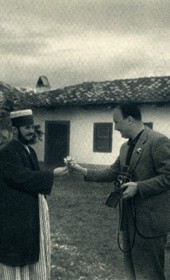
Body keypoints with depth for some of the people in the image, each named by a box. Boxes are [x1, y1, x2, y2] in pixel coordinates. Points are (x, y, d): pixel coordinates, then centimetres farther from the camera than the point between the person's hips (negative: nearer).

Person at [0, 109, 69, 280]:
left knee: (33, 252, 18)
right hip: (17, 211, -9)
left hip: (34, 207, 9)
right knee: (18, 255, 2)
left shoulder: (29, 150, 12)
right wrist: (52, 174, -23)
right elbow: (22, 177, -26)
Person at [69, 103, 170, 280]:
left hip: (149, 220, -8)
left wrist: (138, 187, -23)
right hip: (129, 219, 9)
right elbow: (111, 173, 13)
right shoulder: (125, 147, 12)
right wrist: (82, 170, 6)